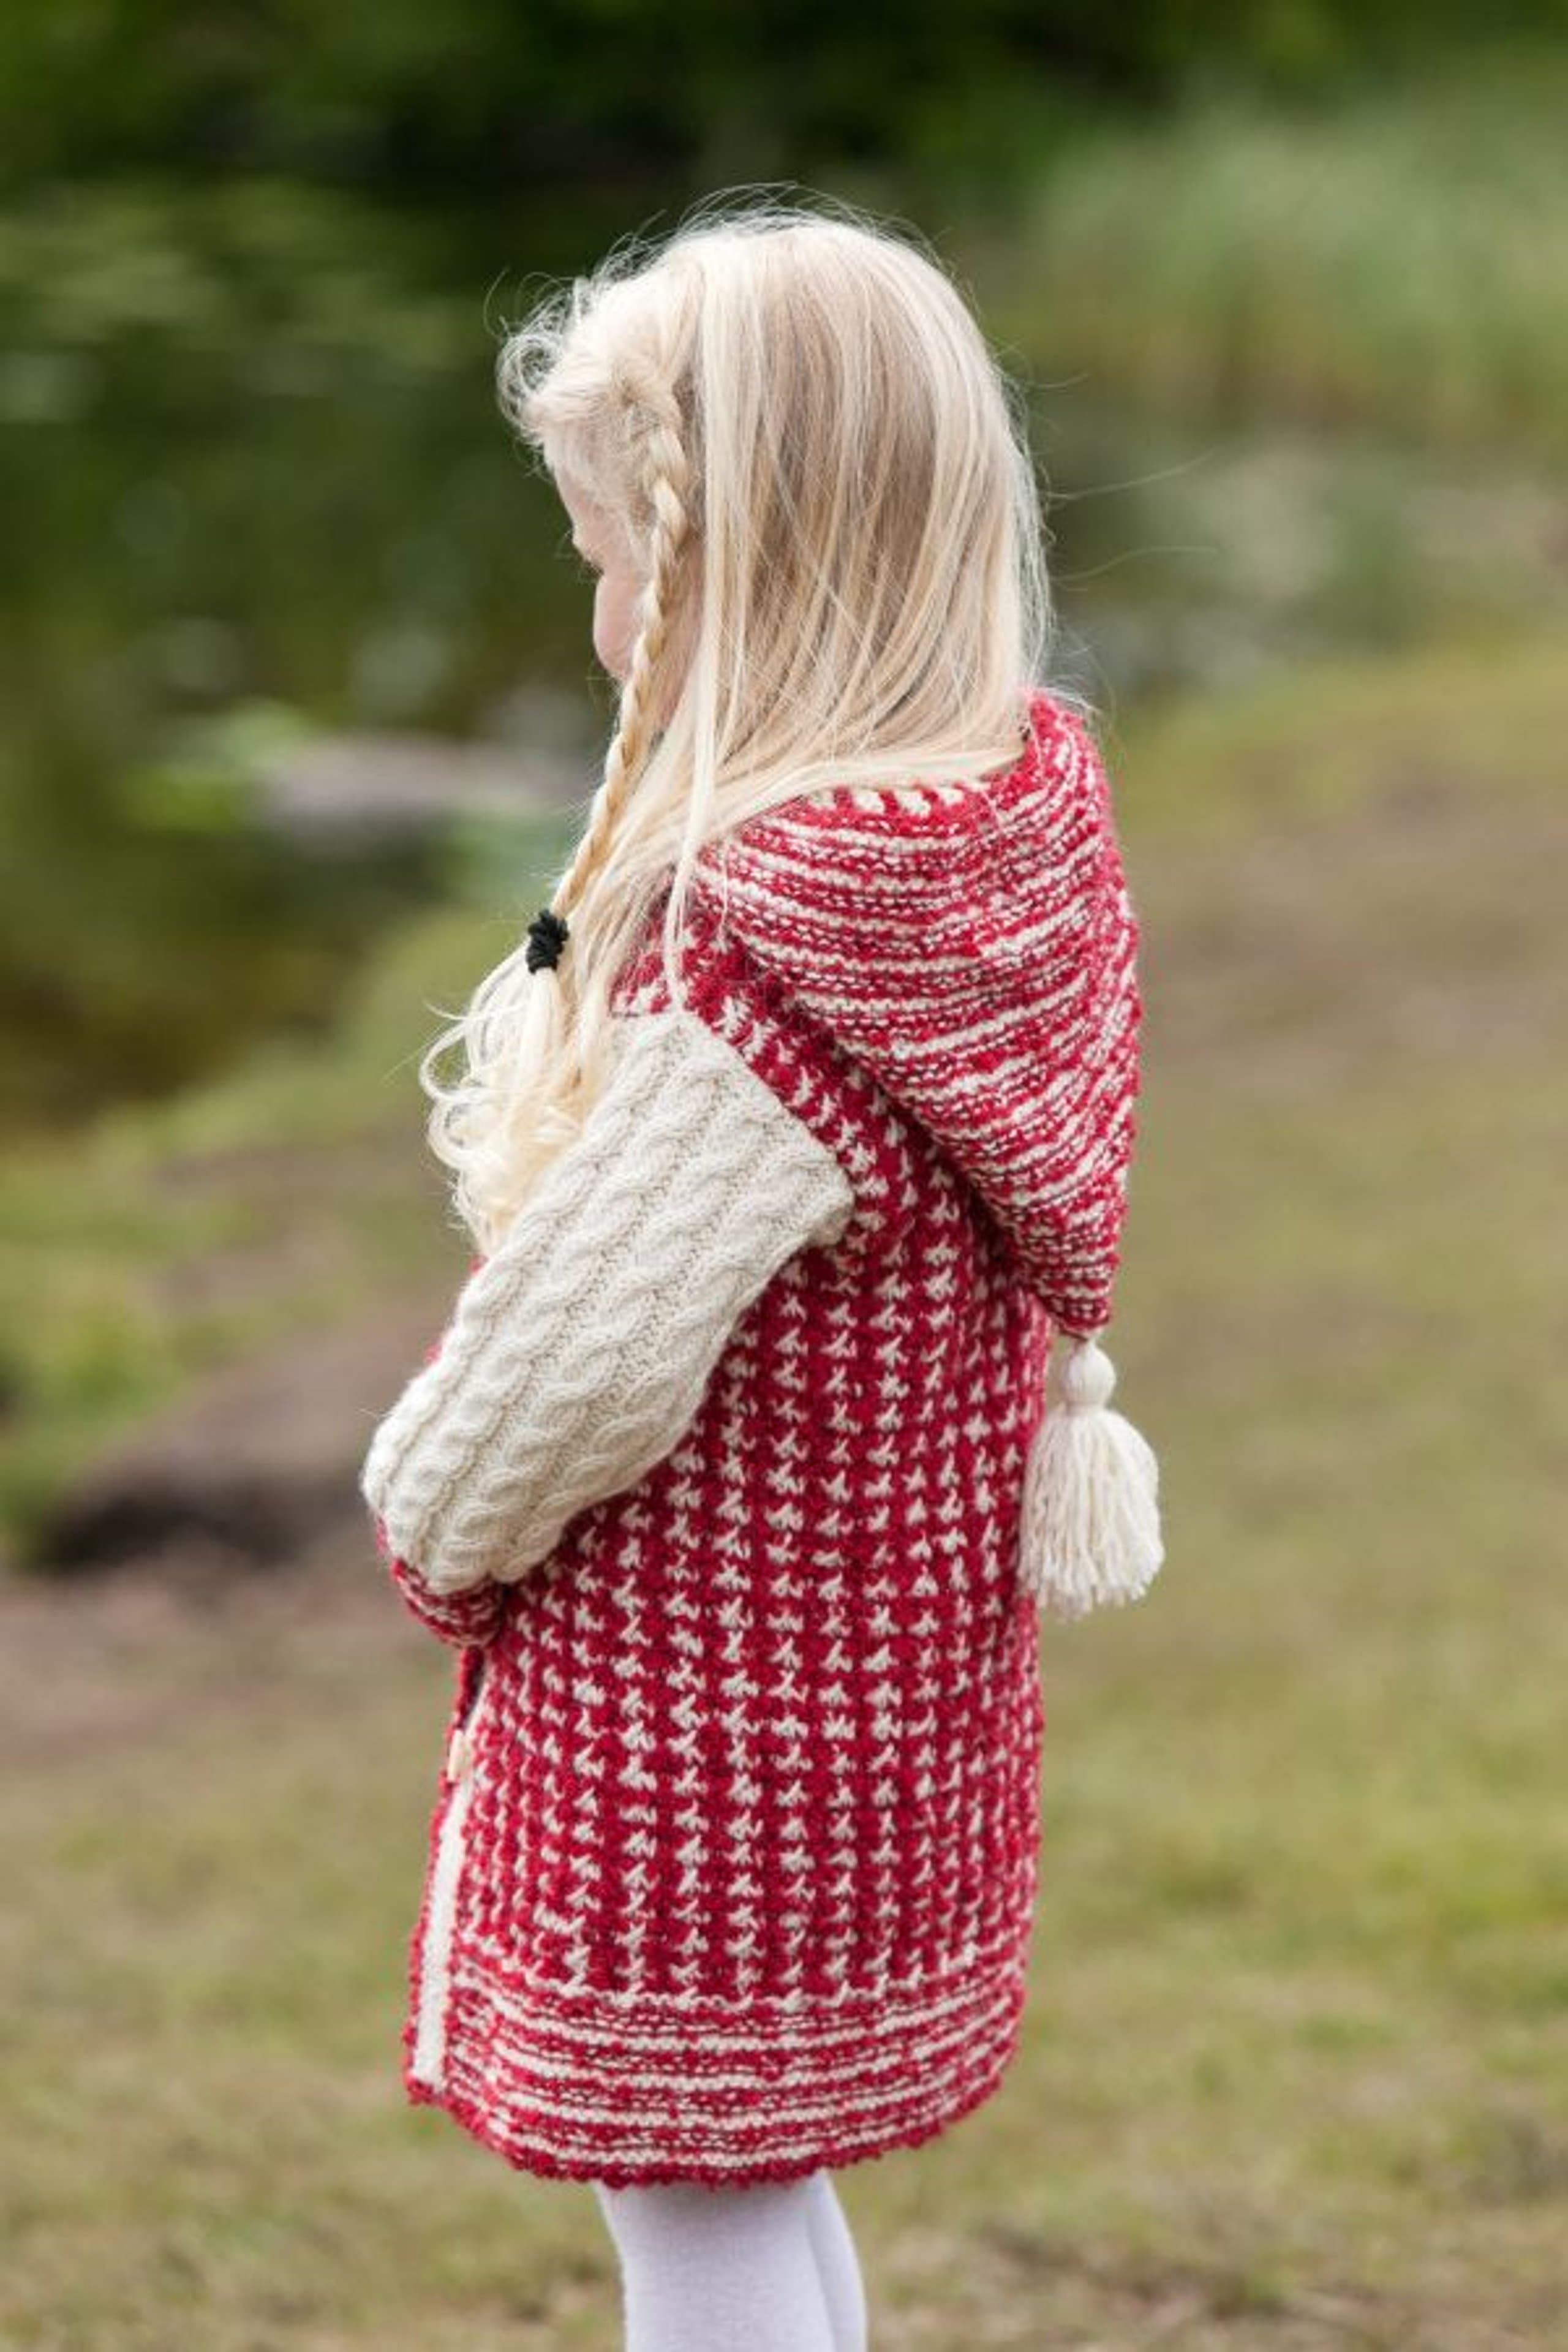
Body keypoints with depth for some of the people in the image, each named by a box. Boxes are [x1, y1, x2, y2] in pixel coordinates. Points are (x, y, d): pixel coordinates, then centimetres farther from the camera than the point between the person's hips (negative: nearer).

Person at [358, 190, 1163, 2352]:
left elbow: (584, 1344, -24)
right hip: (905, 1669, 9)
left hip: (699, 1716, -9)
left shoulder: (770, 936, -29)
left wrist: (436, 1527, -3)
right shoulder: (1020, 823, -3)